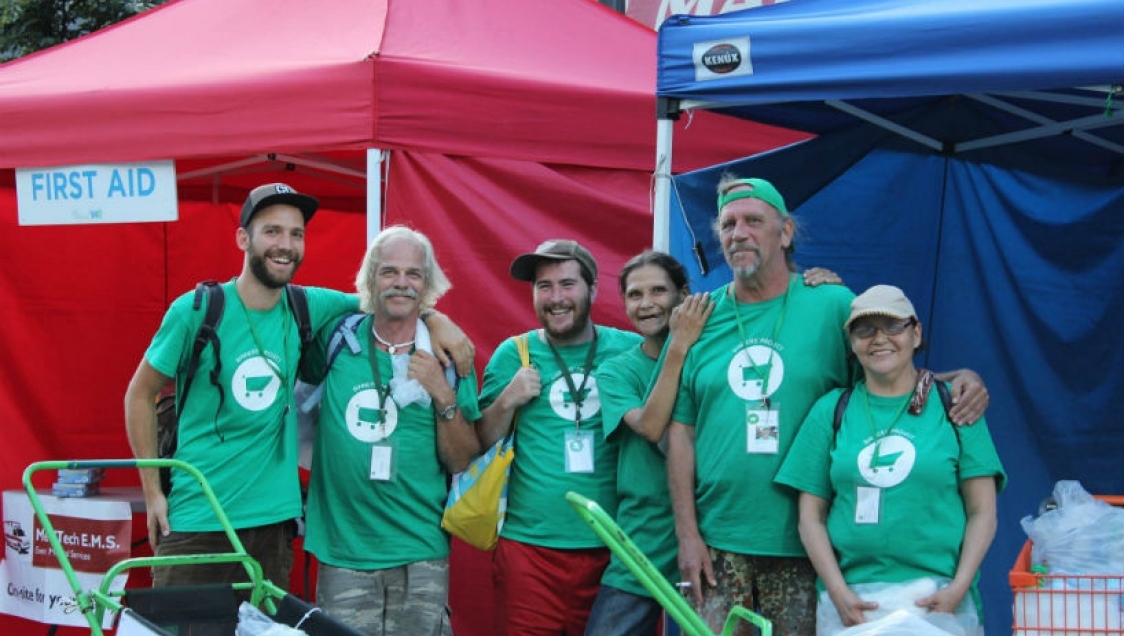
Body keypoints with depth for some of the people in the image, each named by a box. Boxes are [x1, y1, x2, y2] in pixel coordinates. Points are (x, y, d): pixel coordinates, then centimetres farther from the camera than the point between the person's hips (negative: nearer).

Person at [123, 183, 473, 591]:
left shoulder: (307, 308, 3)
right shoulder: (196, 310, -6)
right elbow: (140, 394, 3)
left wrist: (437, 321, -3)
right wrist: (152, 491, -1)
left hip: (273, 522, 3)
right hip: (195, 522, -3)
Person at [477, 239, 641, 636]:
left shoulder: (631, 351, 2)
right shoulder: (513, 355, 4)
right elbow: (480, 447, 8)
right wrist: (507, 400, -8)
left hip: (612, 548, 0)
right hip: (528, 547, 0)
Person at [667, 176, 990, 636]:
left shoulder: (833, 304, 1)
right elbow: (680, 431, 5)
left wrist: (956, 379, -15)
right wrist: (687, 534, -1)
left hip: (804, 543, -1)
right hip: (716, 540, 1)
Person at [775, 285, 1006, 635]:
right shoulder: (830, 410, 9)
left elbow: (982, 512, 4)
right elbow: (811, 516, 6)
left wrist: (958, 588, -9)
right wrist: (839, 593, -6)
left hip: (938, 596, -1)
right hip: (850, 596, 1)